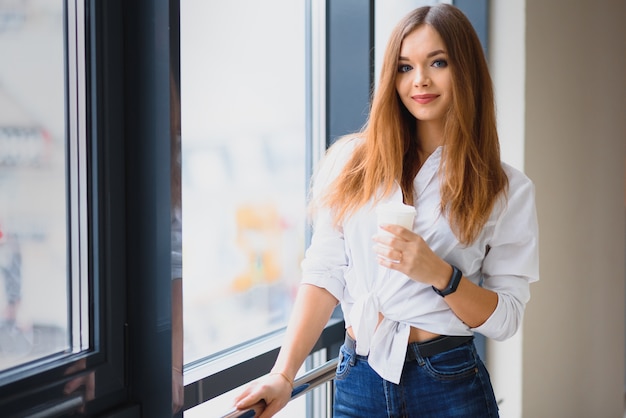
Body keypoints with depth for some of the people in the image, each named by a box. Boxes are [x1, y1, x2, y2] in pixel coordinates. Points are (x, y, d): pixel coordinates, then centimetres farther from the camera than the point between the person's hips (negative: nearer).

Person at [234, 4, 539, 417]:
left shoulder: (507, 189, -1)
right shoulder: (351, 162, 2)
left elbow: (505, 318, -2)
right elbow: (325, 274, -1)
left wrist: (438, 273, -20)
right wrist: (283, 375, -11)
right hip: (358, 381, 1)